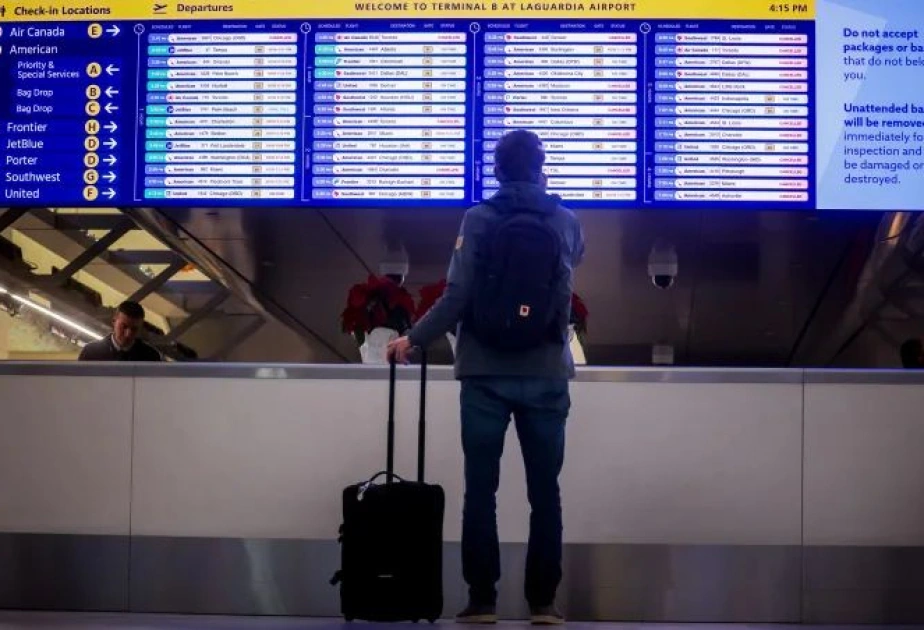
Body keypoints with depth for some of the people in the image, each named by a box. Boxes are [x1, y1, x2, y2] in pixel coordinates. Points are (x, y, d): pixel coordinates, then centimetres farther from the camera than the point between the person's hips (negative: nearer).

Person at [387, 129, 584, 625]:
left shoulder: (477, 220, -4)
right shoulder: (566, 223, 3)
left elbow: (456, 297, -10)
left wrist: (413, 340, 4)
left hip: (485, 375, -1)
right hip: (545, 376, 1)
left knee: (480, 490, 5)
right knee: (544, 492, 7)